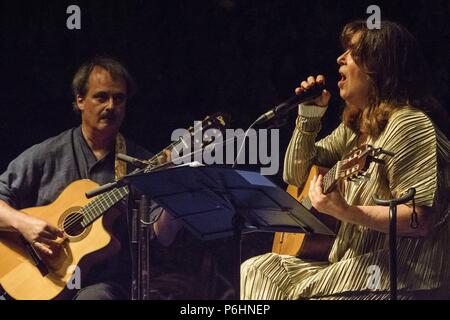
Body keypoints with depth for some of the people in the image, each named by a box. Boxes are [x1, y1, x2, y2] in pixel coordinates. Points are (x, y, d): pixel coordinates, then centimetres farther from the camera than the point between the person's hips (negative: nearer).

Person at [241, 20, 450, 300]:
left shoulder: (408, 125, -16)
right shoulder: (354, 126, 13)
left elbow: (420, 219, -23)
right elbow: (296, 176, 19)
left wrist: (346, 212, -32)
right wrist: (309, 117, 5)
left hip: (399, 279, -9)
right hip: (351, 263, 9)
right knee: (255, 272, 5)